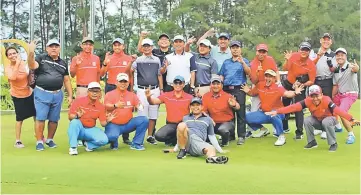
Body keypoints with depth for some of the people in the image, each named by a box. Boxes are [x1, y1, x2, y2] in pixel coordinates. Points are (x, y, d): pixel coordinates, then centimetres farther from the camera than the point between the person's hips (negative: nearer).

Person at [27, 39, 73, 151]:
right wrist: (31, 53, -34)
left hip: (57, 95, 4)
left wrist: (70, 95, 10)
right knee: (40, 118, -3)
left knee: (54, 119, 9)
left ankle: (50, 139, 25)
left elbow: (67, 80, 16)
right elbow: (32, 66, -18)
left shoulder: (63, 63, 15)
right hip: (42, 93, -4)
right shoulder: (41, 58, 2)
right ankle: (39, 142, 6)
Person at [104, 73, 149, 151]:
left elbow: (139, 106, -1)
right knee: (112, 136, -35)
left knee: (144, 120, -19)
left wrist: (140, 107, -27)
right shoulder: (110, 94, 1)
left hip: (128, 124, 4)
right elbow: (106, 107, -14)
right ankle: (114, 144, 5)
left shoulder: (132, 95, 10)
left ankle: (136, 144, -7)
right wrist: (115, 105, -35)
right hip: (113, 125, -3)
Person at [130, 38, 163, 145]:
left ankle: (150, 136, 15)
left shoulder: (157, 60, 12)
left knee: (153, 114, 6)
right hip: (142, 90, -2)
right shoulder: (138, 60, 5)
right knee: (142, 113, -2)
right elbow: (130, 70, -10)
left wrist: (161, 89, 8)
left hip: (155, 90, 2)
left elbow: (159, 75, 13)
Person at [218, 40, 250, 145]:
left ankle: (241, 136, -4)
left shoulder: (244, 61, 9)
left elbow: (248, 72, -9)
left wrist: (242, 62, -24)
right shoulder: (226, 62, 19)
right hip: (226, 89, 4)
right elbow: (221, 76, 17)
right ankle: (230, 135, 15)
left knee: (240, 113, -7)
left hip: (239, 89, -4)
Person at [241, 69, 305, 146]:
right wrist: (248, 91, -8)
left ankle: (281, 136, -18)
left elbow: (287, 94, -35)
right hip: (263, 113, 6)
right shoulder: (260, 85, -2)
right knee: (247, 117, -8)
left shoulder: (278, 87, -17)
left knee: (273, 116, -41)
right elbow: (253, 93, 15)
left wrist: (295, 92, -55)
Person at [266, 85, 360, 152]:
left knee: (326, 122, -35)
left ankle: (333, 144, -14)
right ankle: (312, 142, -3)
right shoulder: (308, 101, -25)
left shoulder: (326, 101, -33)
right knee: (307, 120, -24)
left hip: (329, 119, -3)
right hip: (317, 120, 4)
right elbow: (294, 107, -34)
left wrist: (351, 119, -62)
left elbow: (337, 110, -46)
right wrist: (277, 111, -46)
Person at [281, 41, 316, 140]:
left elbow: (311, 81, -16)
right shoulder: (294, 56, -15)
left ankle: (299, 132, -1)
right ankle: (284, 127, 39)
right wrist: (287, 60, -26)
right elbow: (285, 68, -9)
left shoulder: (311, 65, -20)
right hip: (288, 84, 4)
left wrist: (302, 85, -30)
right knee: (284, 105, 18)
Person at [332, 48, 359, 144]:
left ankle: (351, 135, -10)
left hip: (350, 94, -8)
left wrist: (356, 68, -68)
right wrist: (332, 98, 9)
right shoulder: (336, 70, 3)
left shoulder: (350, 66, -18)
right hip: (340, 94, 8)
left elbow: (355, 69, -44)